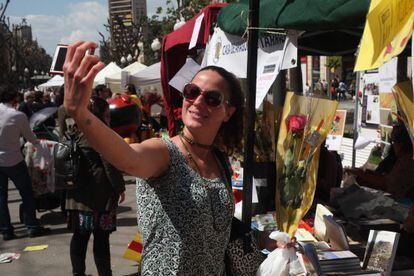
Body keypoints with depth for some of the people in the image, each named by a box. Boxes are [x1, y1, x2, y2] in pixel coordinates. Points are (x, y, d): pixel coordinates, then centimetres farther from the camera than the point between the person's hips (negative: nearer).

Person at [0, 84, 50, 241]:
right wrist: (38, 143, 18)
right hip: (13, 161, -4)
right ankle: (33, 227, 12)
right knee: (27, 193, 9)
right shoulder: (18, 116, -15)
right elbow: (29, 136, -3)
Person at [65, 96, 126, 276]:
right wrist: (120, 187, -5)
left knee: (80, 235, 12)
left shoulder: (78, 133, 10)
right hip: (100, 193, -7)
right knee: (101, 236, -2)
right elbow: (110, 165, -14)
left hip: (78, 193, 7)